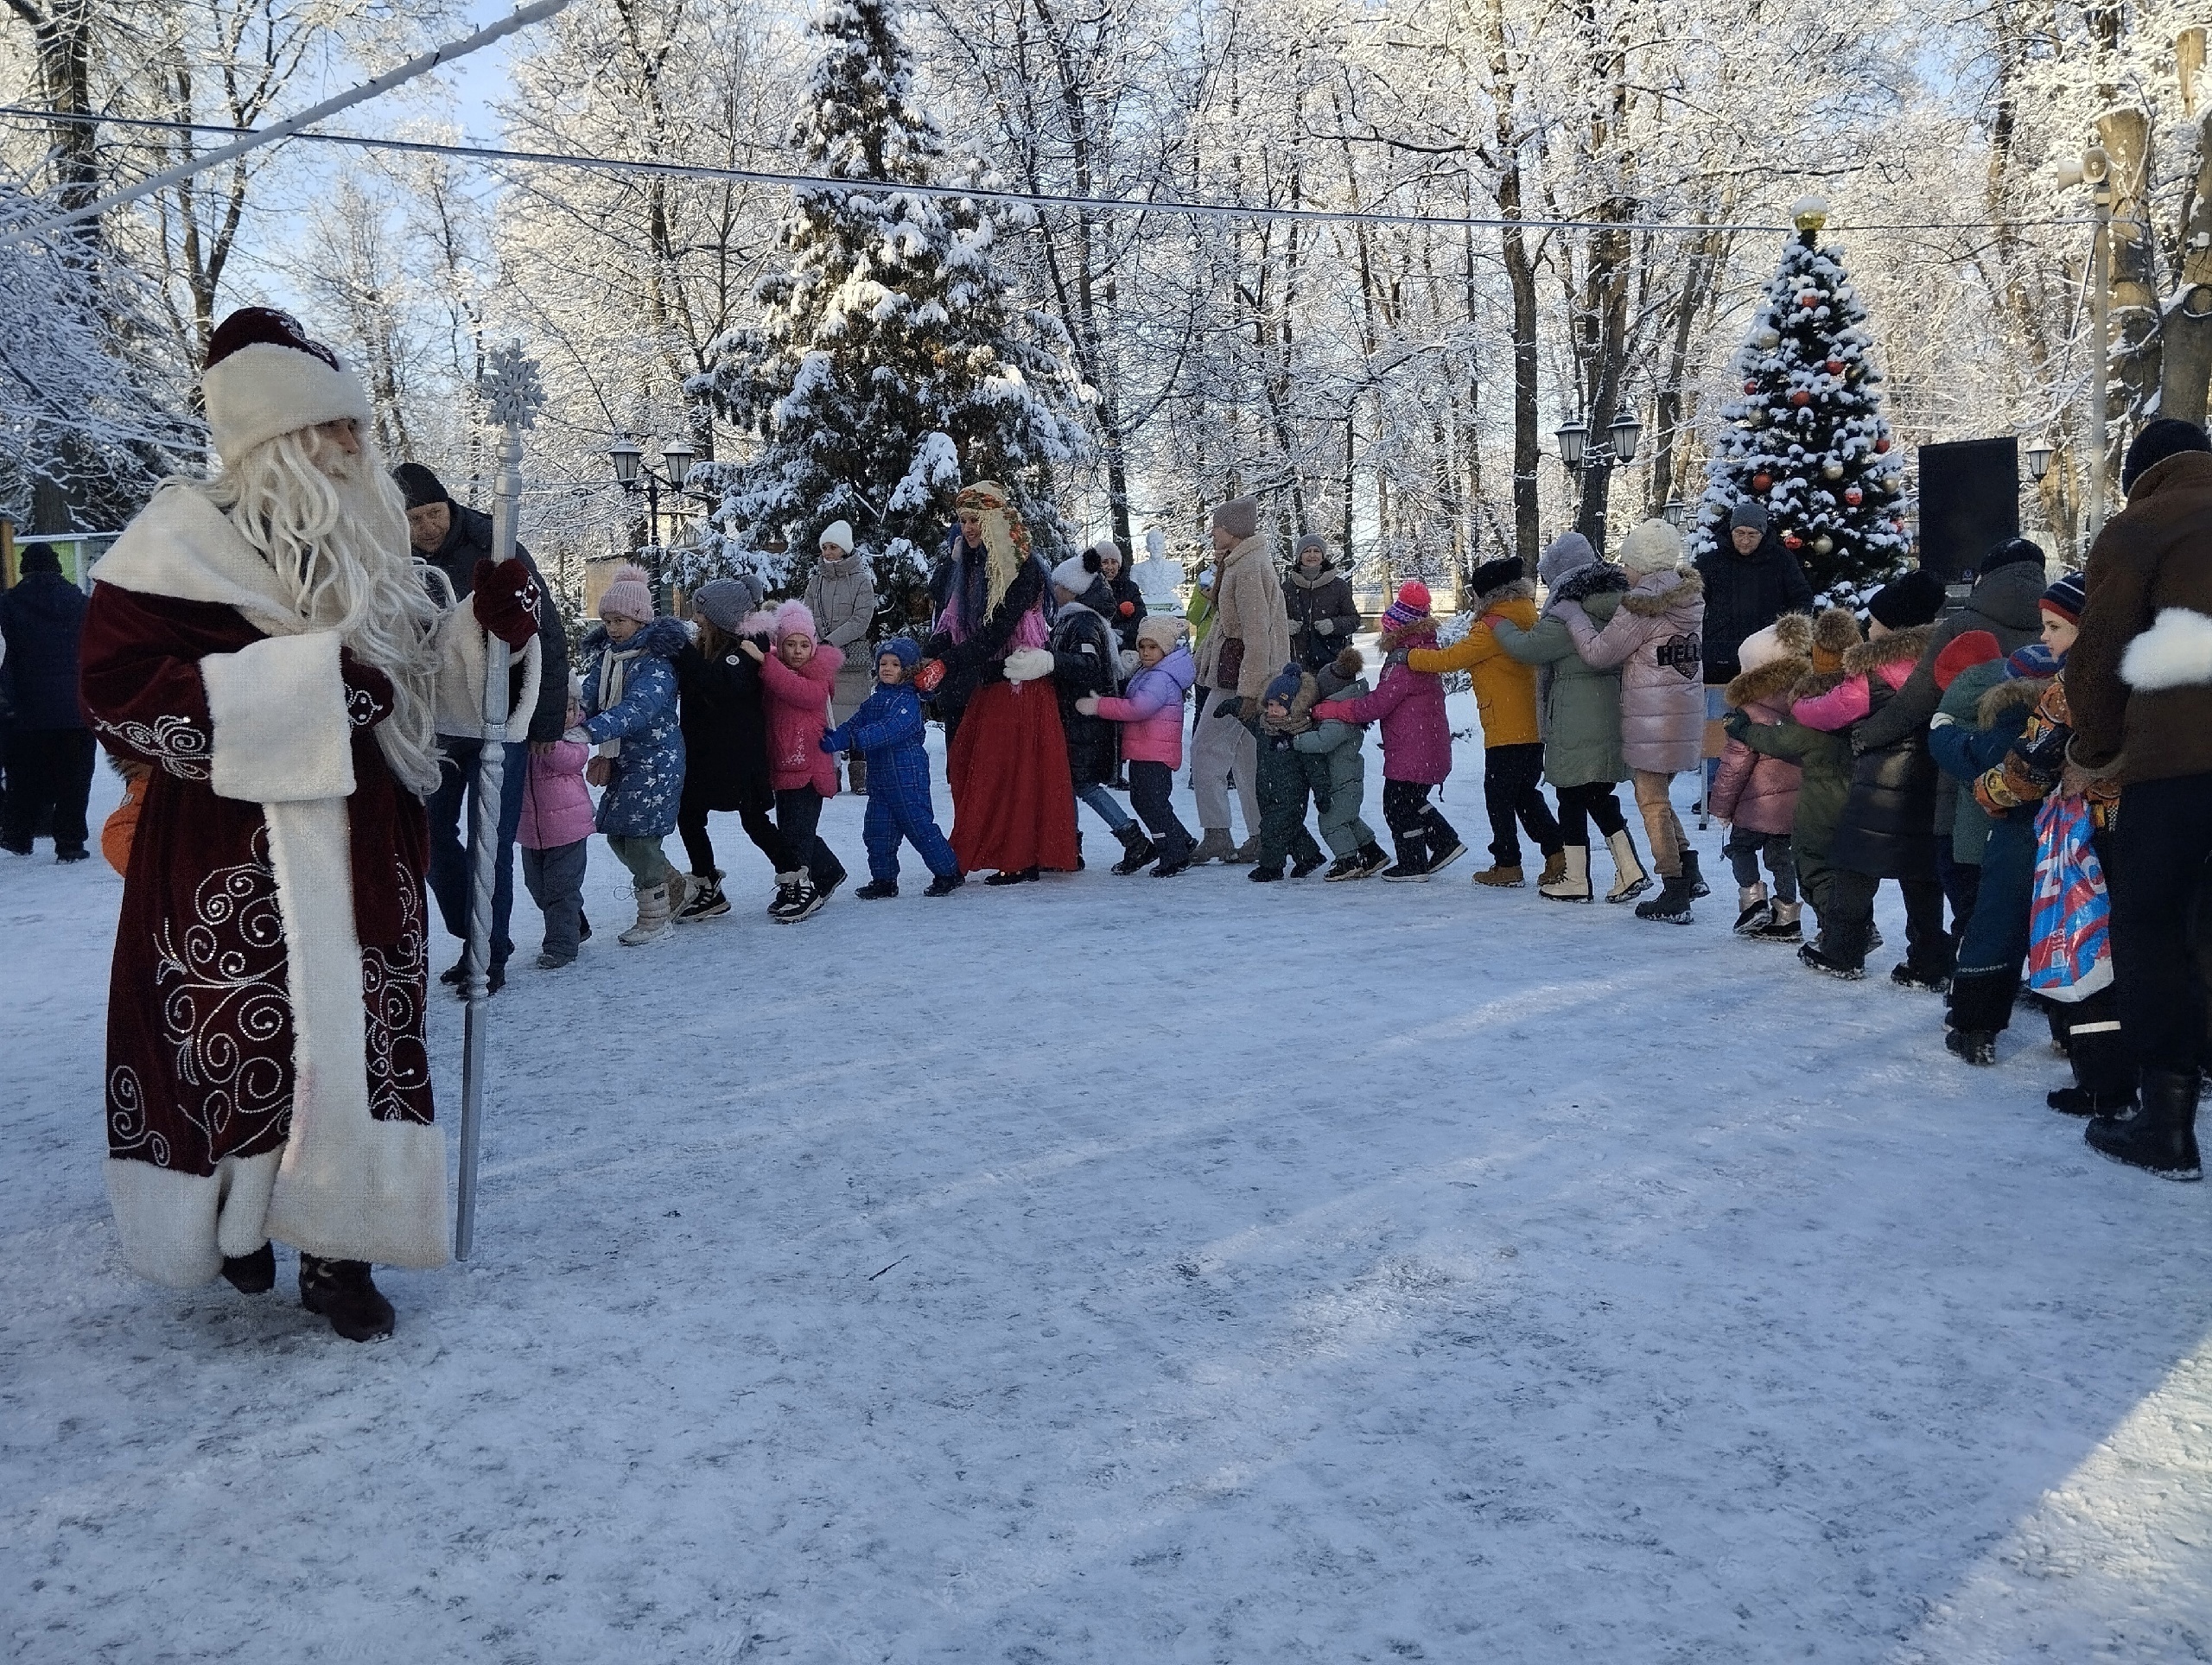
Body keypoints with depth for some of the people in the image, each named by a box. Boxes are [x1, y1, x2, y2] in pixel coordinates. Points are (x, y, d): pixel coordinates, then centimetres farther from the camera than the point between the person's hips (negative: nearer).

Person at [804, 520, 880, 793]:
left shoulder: (861, 580, 0)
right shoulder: (815, 581, 13)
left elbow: (861, 621, -8)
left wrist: (830, 641, -17)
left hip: (853, 659, -3)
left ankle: (859, 777, 3)